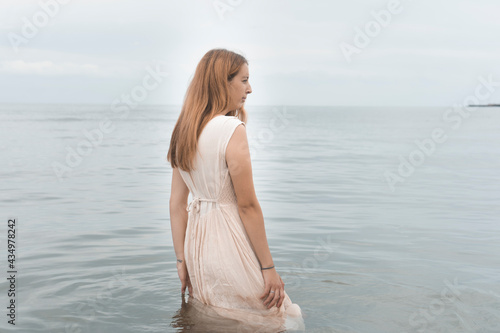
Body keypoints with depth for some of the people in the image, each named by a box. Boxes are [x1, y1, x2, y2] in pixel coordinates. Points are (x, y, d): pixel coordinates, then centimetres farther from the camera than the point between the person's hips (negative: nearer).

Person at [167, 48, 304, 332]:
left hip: (197, 245, 8)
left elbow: (177, 203, 7)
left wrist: (182, 261, 13)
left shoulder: (185, 130, 6)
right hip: (230, 243, -8)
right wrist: (269, 268, -11)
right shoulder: (232, 129, -17)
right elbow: (247, 205, -17)